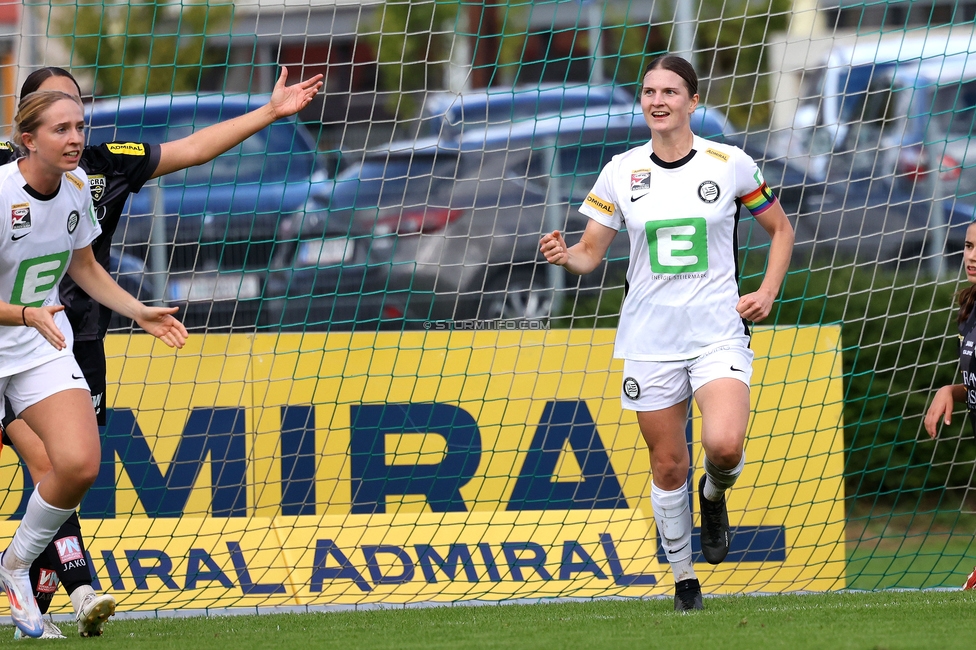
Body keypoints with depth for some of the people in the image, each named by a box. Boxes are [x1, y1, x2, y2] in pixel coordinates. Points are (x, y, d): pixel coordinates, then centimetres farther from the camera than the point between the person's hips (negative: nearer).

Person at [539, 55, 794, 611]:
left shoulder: (730, 164, -2)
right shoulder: (622, 172, 2)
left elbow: (780, 228, 12)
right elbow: (591, 253, 6)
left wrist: (768, 292, 0)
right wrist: (565, 255, -16)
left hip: (719, 331, -2)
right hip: (650, 340, 2)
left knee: (724, 445, -24)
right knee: (668, 466, 5)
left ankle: (715, 496, 12)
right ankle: (685, 580, 22)